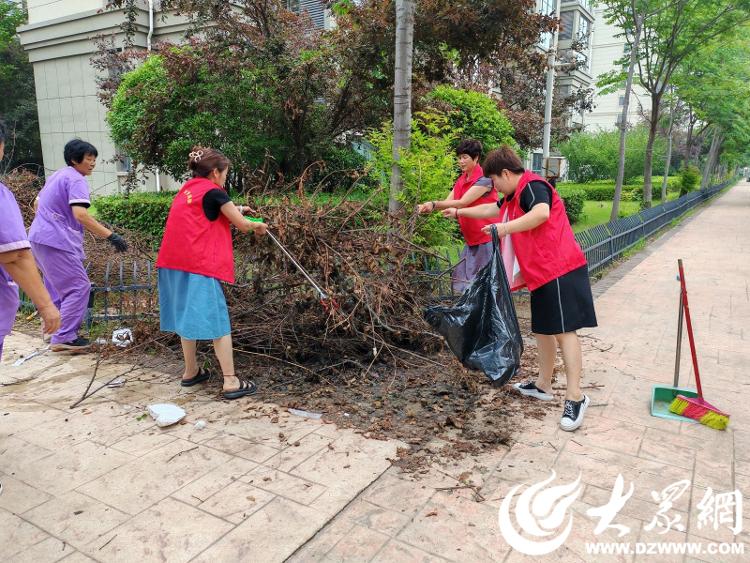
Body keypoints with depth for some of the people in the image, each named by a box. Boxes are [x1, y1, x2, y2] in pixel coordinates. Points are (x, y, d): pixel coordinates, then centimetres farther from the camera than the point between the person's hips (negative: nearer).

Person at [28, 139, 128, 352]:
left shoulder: (57, 175, 18)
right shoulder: (76, 180, -13)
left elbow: (37, 203, 28)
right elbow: (80, 215, -26)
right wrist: (111, 236, -27)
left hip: (39, 238, 10)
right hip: (56, 241, -10)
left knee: (57, 286, 20)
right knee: (79, 287, -7)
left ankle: (54, 329, 30)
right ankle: (64, 338, -5)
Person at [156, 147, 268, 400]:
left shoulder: (187, 189, 17)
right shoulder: (214, 192, -6)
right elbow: (242, 226, -1)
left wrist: (234, 210, 26)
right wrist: (259, 226, 18)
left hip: (174, 263, 8)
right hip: (199, 265, -8)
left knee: (188, 317, 18)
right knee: (216, 321, -5)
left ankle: (191, 372, 28)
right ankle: (231, 382, -4)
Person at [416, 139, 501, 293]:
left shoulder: (484, 179, -13)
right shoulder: (461, 180, 12)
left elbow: (462, 203, -22)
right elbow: (448, 202, 4)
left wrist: (434, 204, -28)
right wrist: (429, 207, -15)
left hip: (487, 239, -8)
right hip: (471, 240, 8)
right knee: (463, 281, 8)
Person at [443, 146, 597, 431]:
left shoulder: (532, 186, -11)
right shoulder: (516, 195, 20)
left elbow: (542, 213, -33)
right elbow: (490, 209, 36)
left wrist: (505, 228, -36)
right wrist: (459, 212, 40)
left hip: (559, 270, -10)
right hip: (542, 273, 10)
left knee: (563, 330, -10)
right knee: (543, 329, 14)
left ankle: (575, 397, -7)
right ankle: (543, 385, 25)